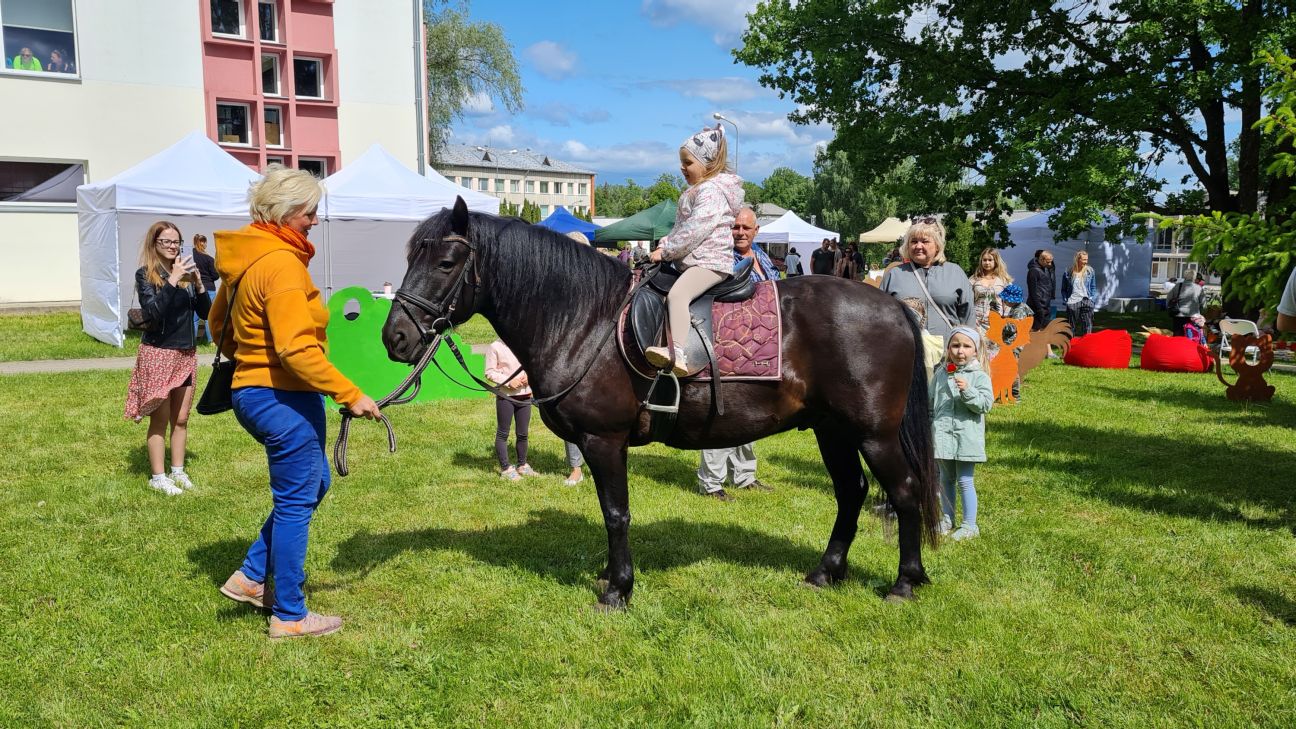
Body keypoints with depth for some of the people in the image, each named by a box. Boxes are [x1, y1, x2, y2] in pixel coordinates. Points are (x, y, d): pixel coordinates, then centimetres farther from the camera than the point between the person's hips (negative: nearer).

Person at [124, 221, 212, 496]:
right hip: (158, 353, -5)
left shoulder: (184, 272, 8)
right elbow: (152, 312, -20)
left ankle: (178, 471, 22)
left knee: (181, 418, 11)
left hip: (186, 353, 5)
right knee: (160, 419, 1)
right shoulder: (145, 274, -6)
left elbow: (205, 312, 5)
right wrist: (173, 281, -26)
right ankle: (158, 476, 10)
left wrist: (198, 283, -10)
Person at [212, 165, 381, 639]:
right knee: (296, 501, 2)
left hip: (251, 390, 10)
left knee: (312, 485, 22)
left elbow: (218, 322, 22)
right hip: (284, 398, -10)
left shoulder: (245, 257, 11)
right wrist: (351, 394, -25)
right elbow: (298, 349, -28)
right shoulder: (281, 264, -20)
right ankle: (289, 616, 15)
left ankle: (250, 577, 26)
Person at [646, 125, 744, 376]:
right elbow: (680, 227, 26)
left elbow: (694, 230, -21)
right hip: (693, 261, 12)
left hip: (710, 261, -12)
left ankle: (678, 355, -43)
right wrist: (665, 244, 9)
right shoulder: (696, 190, 22)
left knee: (676, 294, -31)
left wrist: (666, 251, -15)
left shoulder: (710, 191, -12)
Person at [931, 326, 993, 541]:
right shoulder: (941, 374, 7)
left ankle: (969, 524, 9)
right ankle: (947, 518, 29)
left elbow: (985, 404, -13)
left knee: (965, 481, -1)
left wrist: (967, 391, -25)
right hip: (943, 435, 4)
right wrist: (928, 427, 11)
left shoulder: (979, 376, -4)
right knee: (946, 479, 15)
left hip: (966, 436, -4)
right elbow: (931, 403, 14)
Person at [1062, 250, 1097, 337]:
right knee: (1071, 328, 5)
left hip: (1086, 301, 1)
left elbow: (1093, 287, 14)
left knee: (1087, 327, -3)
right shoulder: (1068, 273, 2)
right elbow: (1064, 289, 12)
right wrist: (1066, 299, 1)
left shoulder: (1090, 271, 6)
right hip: (1072, 303, -1)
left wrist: (1092, 298, 3)